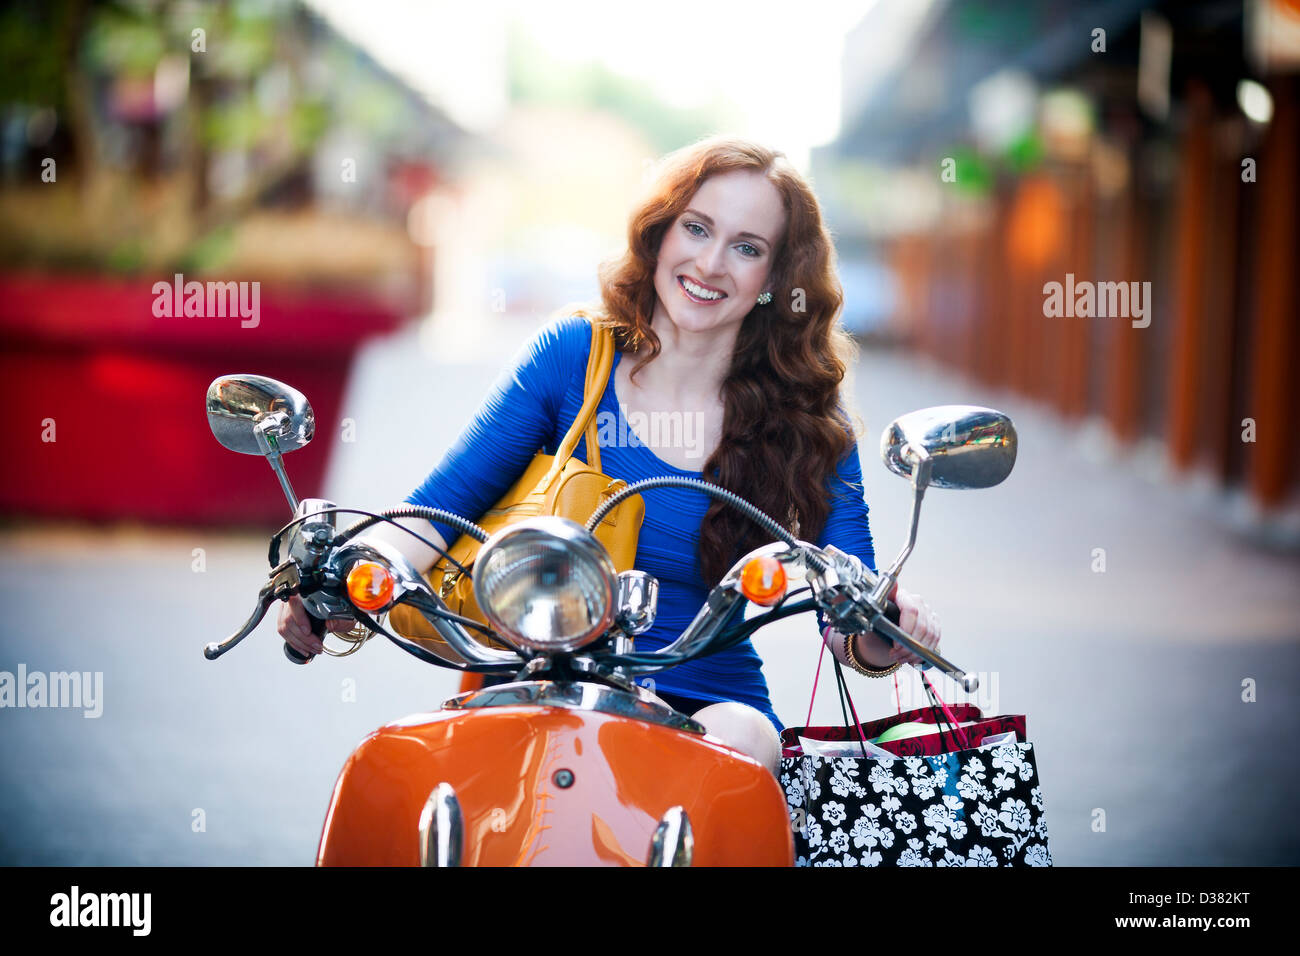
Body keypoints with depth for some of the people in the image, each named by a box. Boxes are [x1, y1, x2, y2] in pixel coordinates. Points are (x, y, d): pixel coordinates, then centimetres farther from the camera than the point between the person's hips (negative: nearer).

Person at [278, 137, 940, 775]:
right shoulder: (572, 354, 2)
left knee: (737, 736, -34)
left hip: (711, 701, 1)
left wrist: (884, 639, -31)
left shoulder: (807, 426, 2)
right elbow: (439, 504, 1)